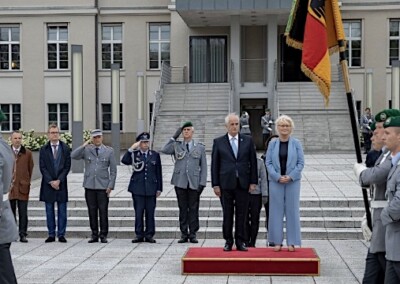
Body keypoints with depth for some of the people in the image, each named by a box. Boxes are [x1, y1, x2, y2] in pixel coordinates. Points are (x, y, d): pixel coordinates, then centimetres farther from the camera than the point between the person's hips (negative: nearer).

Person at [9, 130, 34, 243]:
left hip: (23, 187, -1)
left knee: (23, 212, 0)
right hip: (9, 187, 1)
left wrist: (26, 182, 8)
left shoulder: (27, 153, 4)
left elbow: (30, 169, 10)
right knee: (11, 212, 6)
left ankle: (23, 234, 4)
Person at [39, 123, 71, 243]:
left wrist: (59, 180, -10)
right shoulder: (43, 149, 5)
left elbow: (67, 166, 0)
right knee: (49, 210, 5)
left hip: (61, 184, 0)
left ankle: (61, 235, 7)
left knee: (62, 211, 2)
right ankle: (51, 234, 11)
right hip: (48, 184, 0)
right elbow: (42, 167, 0)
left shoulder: (65, 148, 4)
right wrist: (50, 181, -10)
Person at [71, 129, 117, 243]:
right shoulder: (86, 150, 6)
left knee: (103, 211, -2)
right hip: (89, 186, 1)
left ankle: (103, 235, 7)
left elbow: (113, 170, 5)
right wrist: (84, 145, -12)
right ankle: (94, 235, 12)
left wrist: (110, 186, -3)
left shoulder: (109, 151, 5)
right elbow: (73, 156, -9)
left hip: (103, 186, -1)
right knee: (92, 211, 5)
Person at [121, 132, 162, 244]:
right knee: (138, 212, 1)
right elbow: (124, 161, -14)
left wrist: (159, 188, 5)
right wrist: (131, 149, -17)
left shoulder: (155, 155, 8)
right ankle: (139, 235, 9)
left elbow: (159, 173, 9)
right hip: (138, 189, -1)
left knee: (150, 213, 3)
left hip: (151, 189, 1)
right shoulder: (134, 154, 5)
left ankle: (149, 235, 10)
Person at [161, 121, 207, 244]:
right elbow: (164, 150, -11)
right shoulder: (176, 146, 10)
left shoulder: (200, 147, 10)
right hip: (180, 182, 0)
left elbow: (203, 166, 7)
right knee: (183, 208, 3)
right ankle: (184, 234, 9)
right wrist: (174, 137, -5)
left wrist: (202, 183, -2)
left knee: (193, 209, 0)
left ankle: (193, 234, 7)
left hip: (194, 182, 0)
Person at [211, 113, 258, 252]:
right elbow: (214, 164, 3)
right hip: (226, 183, -1)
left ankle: (241, 242, 11)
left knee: (241, 214, 4)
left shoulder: (248, 140, 7)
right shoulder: (218, 142, 4)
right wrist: (215, 184, -3)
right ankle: (228, 241, 13)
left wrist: (253, 182, 1)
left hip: (243, 183, 1)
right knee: (227, 214, 4)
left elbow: (253, 162, 7)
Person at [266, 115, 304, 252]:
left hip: (292, 181, -1)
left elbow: (301, 162, -1)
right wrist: (278, 177, -11)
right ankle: (277, 241, 10)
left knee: (292, 210, 2)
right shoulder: (272, 143, 4)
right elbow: (268, 162, 1)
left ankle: (292, 242, 8)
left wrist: (290, 176, -12)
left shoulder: (296, 143, 2)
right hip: (276, 181, 1)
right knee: (276, 210, 3)